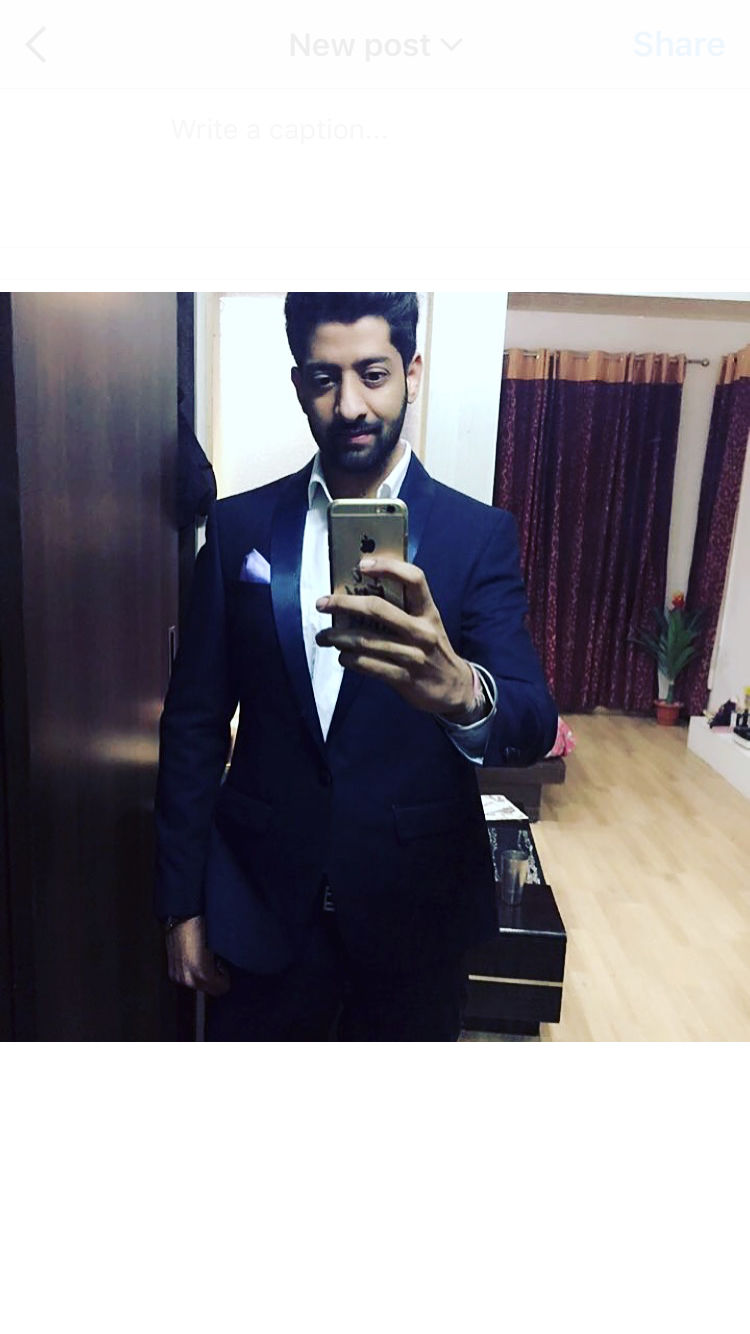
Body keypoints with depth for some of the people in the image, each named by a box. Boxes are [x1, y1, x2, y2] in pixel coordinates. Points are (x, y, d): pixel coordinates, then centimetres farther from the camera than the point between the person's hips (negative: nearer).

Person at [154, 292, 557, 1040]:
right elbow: (195, 722, 0)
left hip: (416, 909, 0)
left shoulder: (479, 534, -6)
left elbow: (534, 724, -16)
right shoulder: (240, 526, -2)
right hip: (261, 902, 1)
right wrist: (182, 906, 0)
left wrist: (460, 690, -40)